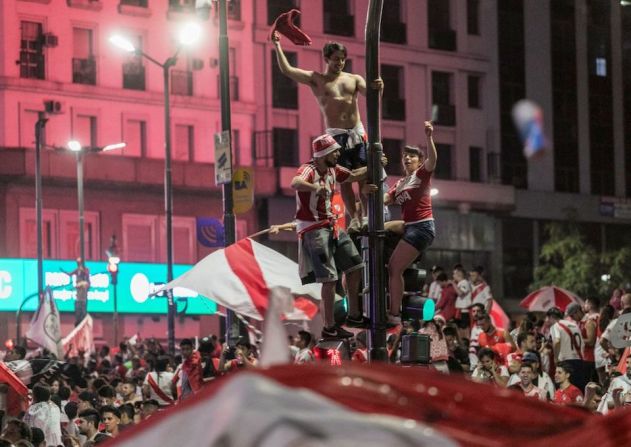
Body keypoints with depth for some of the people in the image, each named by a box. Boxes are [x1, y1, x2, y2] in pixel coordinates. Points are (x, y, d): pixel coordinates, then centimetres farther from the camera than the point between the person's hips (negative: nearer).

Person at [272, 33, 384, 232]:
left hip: (357, 133, 2)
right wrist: (277, 46, -3)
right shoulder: (316, 79, 7)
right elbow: (287, 70, 0)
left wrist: (378, 88, -24)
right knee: (344, 179, -5)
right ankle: (355, 218, 0)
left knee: (365, 177, -4)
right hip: (336, 135, -2)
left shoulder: (354, 79, 13)